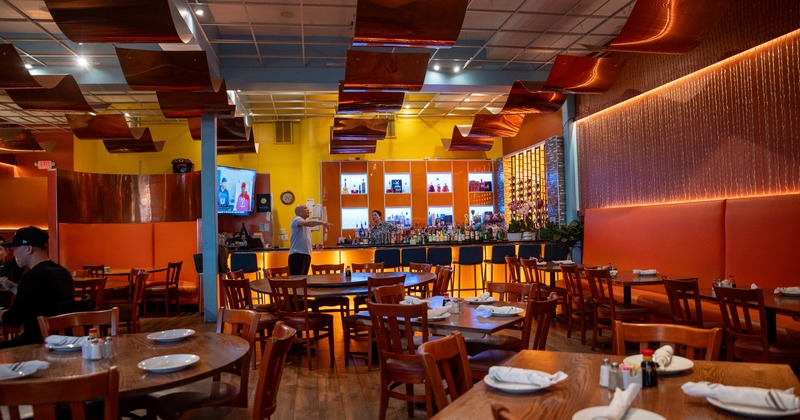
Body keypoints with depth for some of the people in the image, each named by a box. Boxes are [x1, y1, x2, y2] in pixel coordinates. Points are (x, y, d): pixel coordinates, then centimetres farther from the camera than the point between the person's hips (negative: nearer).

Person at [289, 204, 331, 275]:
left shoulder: (306, 225, 24)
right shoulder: (297, 219, -3)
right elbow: (307, 223, -26)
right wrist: (322, 223, -35)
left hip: (307, 254, 9)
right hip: (297, 254, -9)